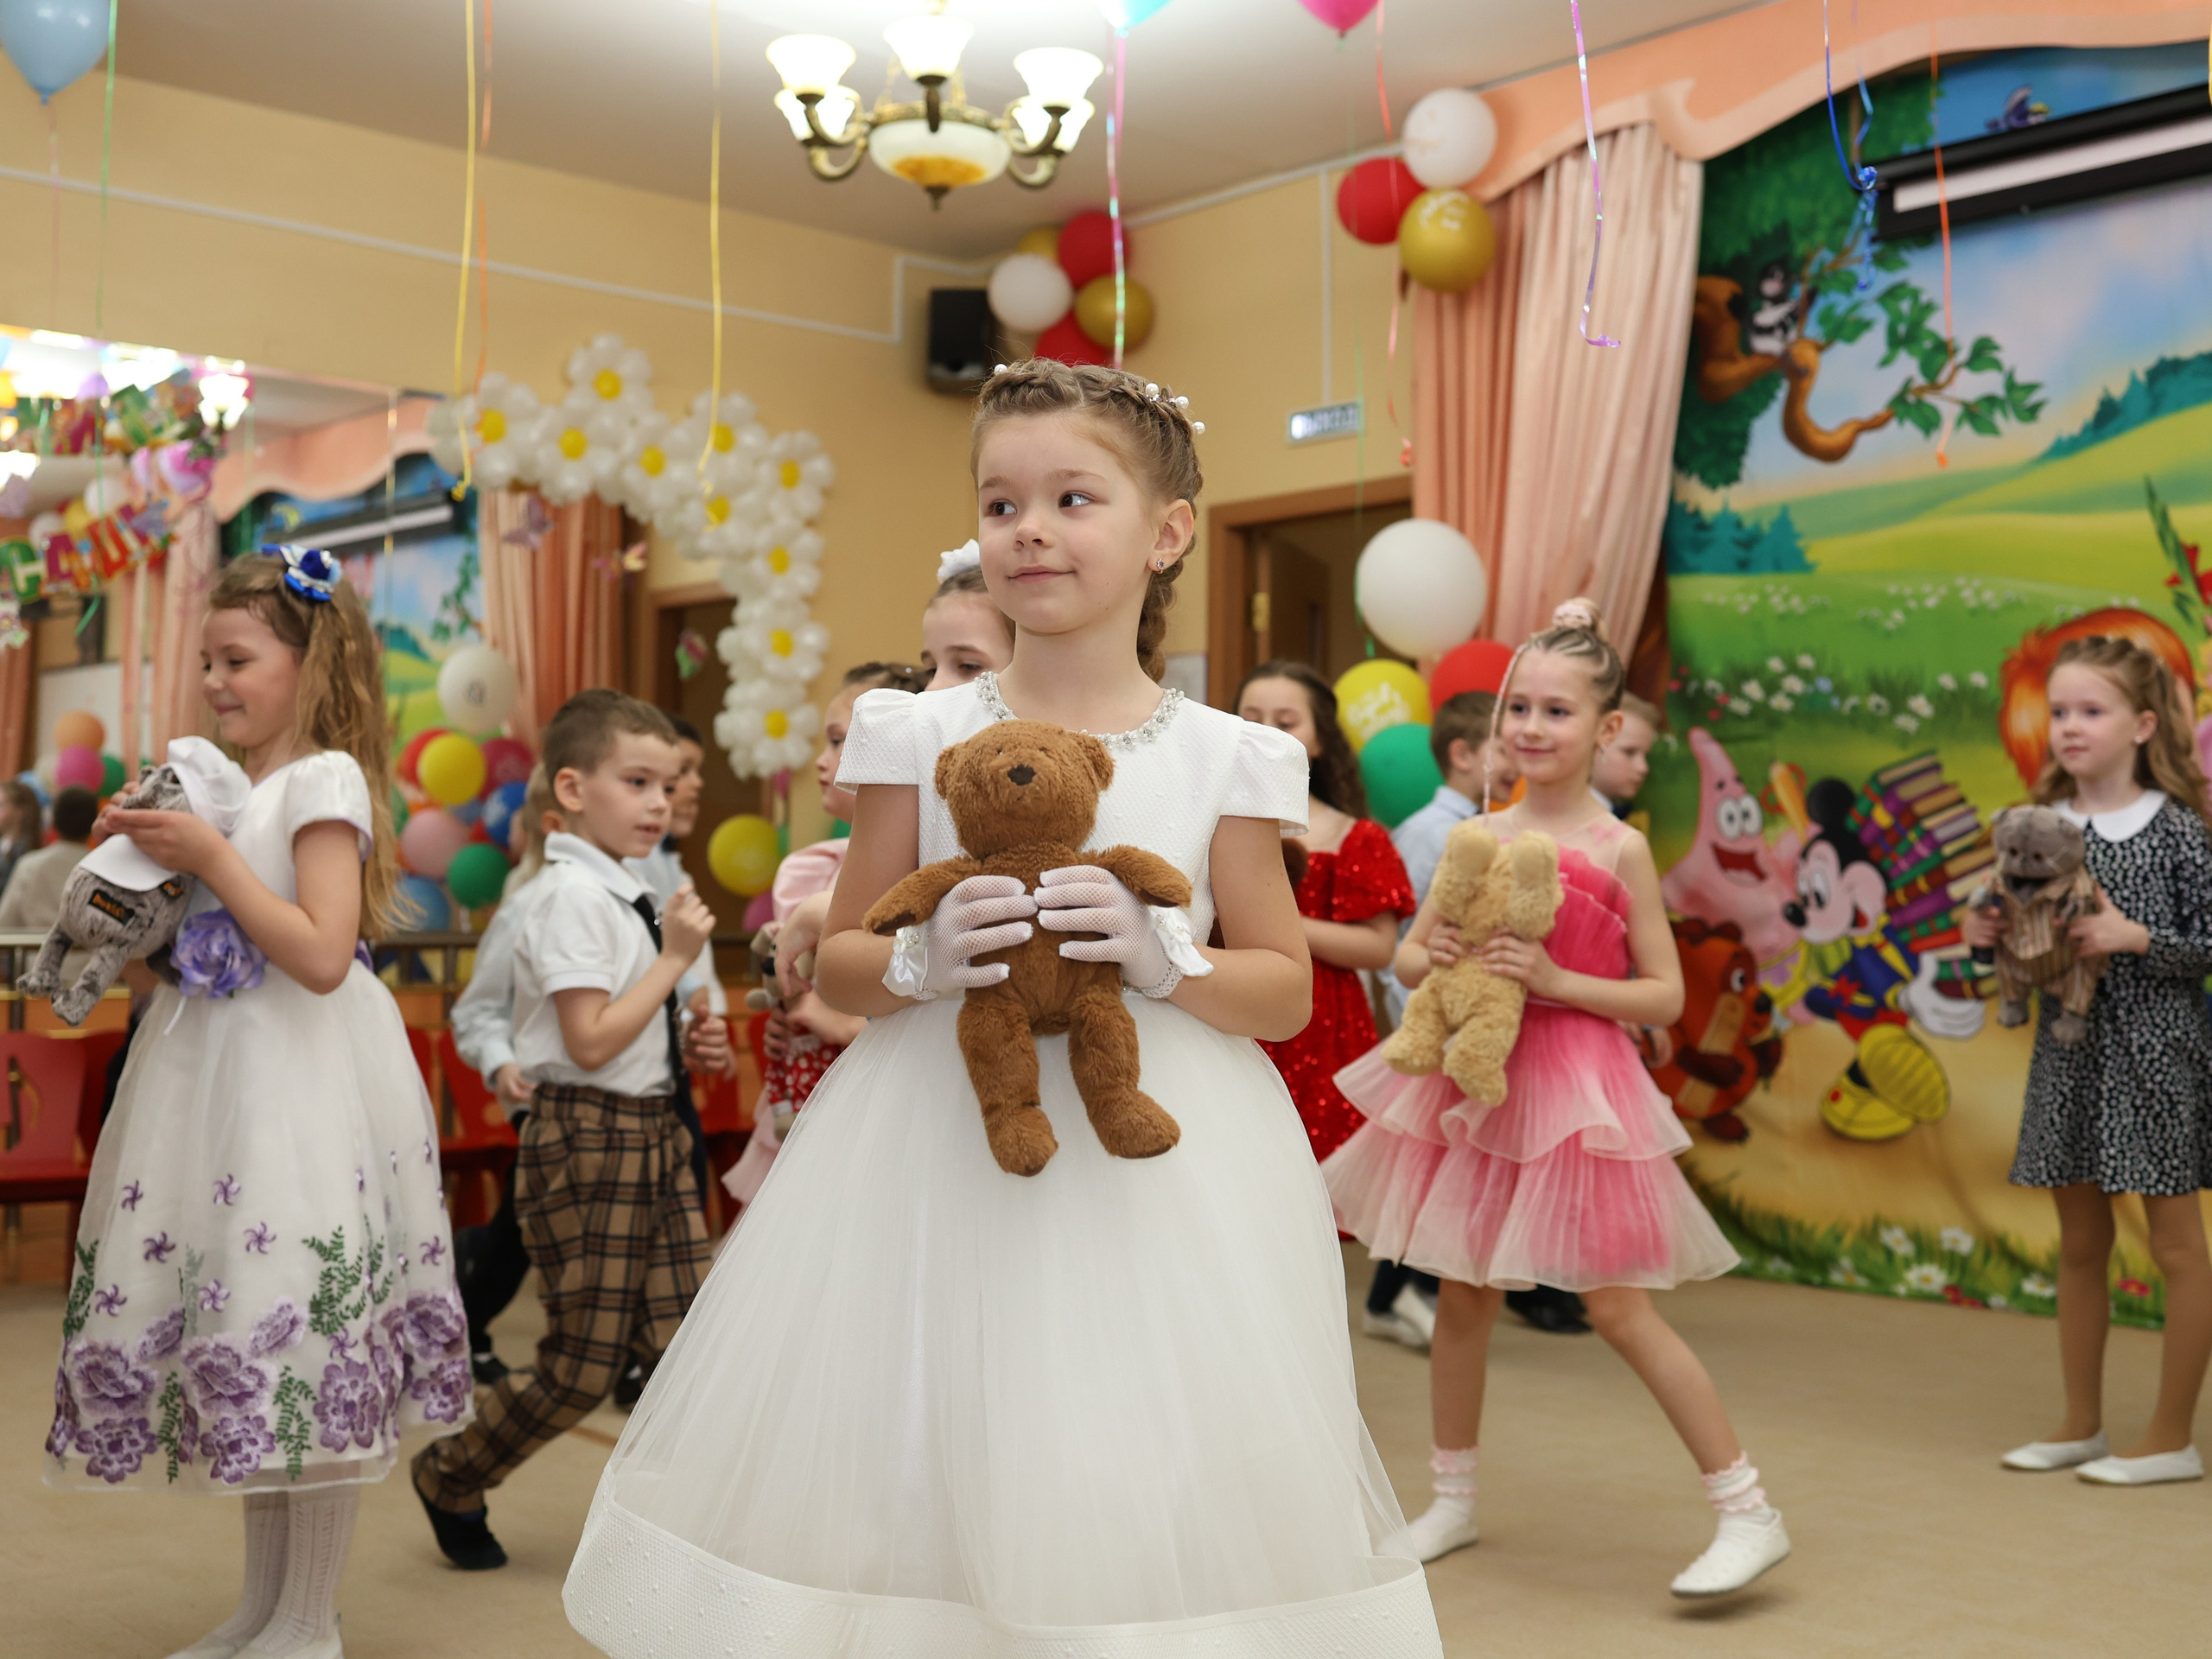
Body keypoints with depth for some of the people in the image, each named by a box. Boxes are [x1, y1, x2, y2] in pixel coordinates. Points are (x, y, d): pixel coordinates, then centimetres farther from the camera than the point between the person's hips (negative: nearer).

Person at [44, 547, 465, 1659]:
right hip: (212, 1072, 9)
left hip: (300, 1087, -8)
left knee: (305, 1341, -3)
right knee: (235, 1341, 13)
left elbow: (322, 955, -20)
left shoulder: (324, 780, -9)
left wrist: (211, 857, -17)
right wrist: (148, 873, 5)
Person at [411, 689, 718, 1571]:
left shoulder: (627, 895, 12)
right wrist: (676, 956, -16)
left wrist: (688, 1040, 6)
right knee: (584, 1364, 3)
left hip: (654, 1131, 8)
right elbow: (591, 1042, -21)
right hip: (588, 1140, -8)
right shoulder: (571, 895, -15)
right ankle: (450, 1477, 26)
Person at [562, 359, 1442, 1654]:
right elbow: (838, 966, 8)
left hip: (1149, 1175, 0)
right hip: (937, 1152, 1)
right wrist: (923, 958, -13)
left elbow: (1288, 991, 6)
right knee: (913, 1498, 3)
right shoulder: (921, 736, 3)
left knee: (1137, 1500, -1)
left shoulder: (1222, 759, 1)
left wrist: (1164, 958, -13)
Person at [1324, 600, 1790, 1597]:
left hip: (1578, 1087, -5)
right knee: (1462, 1292, 13)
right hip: (1475, 1076, 5)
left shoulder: (1618, 849, -8)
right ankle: (1453, 1500, 31)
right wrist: (1433, 960, -11)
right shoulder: (1478, 837, 4)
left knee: (1618, 1307, -5)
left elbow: (1665, 996, -6)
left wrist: (1556, 980, -18)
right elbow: (1406, 954, 12)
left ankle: (1749, 1513, 8)